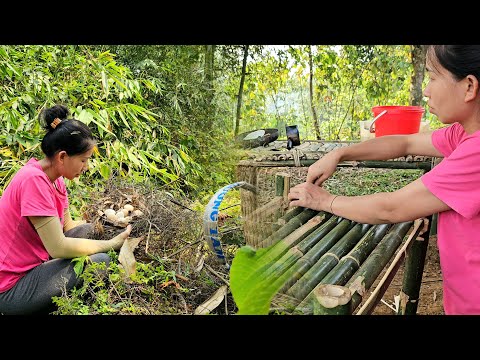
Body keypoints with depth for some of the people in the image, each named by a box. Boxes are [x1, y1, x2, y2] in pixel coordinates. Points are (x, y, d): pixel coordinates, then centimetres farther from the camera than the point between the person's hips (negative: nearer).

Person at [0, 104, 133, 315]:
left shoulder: (55, 179, 2)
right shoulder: (34, 180, -24)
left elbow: (67, 225, 8)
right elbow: (59, 248, -25)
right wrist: (113, 243, -17)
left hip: (33, 264, 9)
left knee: (85, 230, 5)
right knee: (100, 261, -20)